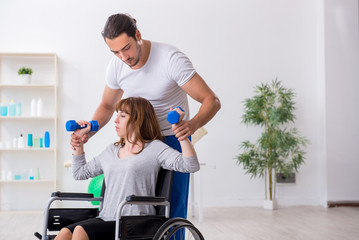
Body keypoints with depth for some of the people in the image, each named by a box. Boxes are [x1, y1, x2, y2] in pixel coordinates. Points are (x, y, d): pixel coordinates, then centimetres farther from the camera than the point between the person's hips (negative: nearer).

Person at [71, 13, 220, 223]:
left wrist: (193, 124, -45)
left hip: (173, 139, -4)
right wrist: (88, 132, -7)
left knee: (172, 212, -7)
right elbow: (107, 106, 12)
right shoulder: (116, 66, -6)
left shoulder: (171, 59, -23)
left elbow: (212, 101, -23)